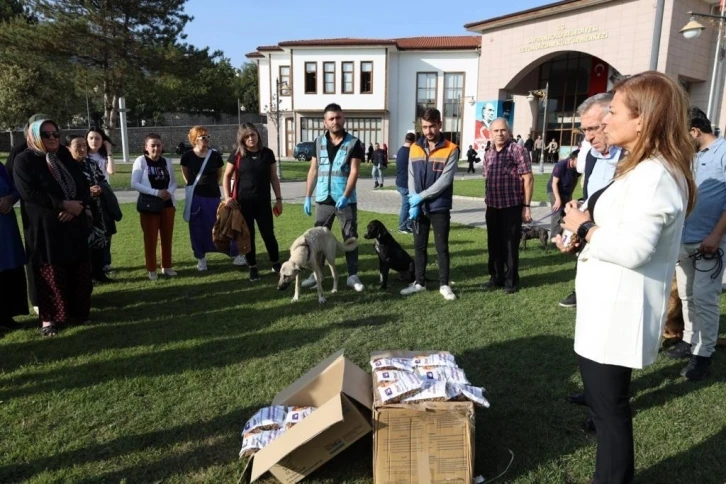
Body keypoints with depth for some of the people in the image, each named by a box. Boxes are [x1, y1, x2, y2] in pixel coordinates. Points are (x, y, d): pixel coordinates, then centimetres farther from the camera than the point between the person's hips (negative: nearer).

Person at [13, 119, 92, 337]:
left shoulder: (66, 158, 12)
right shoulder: (24, 160, -4)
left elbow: (84, 186, 6)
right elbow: (28, 192, -16)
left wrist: (77, 207, -14)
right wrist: (63, 204, -21)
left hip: (74, 225, 5)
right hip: (45, 228, -5)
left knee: (78, 271, 8)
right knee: (51, 274, -1)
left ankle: (77, 310, 21)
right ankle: (49, 318, 9)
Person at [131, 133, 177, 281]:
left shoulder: (167, 161, 6)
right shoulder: (141, 161, -7)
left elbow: (173, 182, 10)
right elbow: (134, 184, -14)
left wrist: (170, 192, -13)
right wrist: (155, 192, -22)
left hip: (167, 204, 4)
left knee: (167, 237, 10)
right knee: (150, 238, 2)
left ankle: (166, 266, 23)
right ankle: (151, 269, 13)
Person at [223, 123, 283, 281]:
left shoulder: (267, 153, 1)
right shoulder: (237, 155, -2)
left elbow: (274, 178, 6)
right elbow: (227, 176, 5)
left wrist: (278, 199, 3)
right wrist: (227, 197, -7)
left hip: (263, 202, 0)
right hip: (243, 203, 0)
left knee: (268, 235, 1)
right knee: (248, 236, 6)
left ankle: (276, 264, 21)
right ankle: (253, 268, 20)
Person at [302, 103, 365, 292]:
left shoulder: (353, 143, -3)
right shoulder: (319, 142, 7)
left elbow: (354, 172, -9)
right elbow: (313, 171, 8)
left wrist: (345, 196, -21)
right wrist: (307, 197, 3)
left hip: (346, 200, -3)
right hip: (323, 200, 3)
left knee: (350, 237, 4)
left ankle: (353, 275, 11)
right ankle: (316, 273, 17)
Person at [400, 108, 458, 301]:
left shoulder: (451, 150, -6)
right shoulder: (415, 148, 7)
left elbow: (445, 180, -14)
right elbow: (411, 178, 4)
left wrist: (421, 196, -15)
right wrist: (413, 203, -8)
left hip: (439, 207, -4)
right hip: (418, 207, 4)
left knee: (442, 246, 4)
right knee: (419, 246, 11)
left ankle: (444, 284, 15)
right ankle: (419, 282, 23)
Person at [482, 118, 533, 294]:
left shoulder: (518, 150, -8)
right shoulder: (489, 154, 10)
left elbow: (528, 179, -11)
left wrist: (526, 206, -14)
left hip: (512, 206, -6)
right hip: (492, 207, 6)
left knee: (510, 245, 3)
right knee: (494, 244, 13)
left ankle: (511, 280, 16)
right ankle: (496, 277, 26)